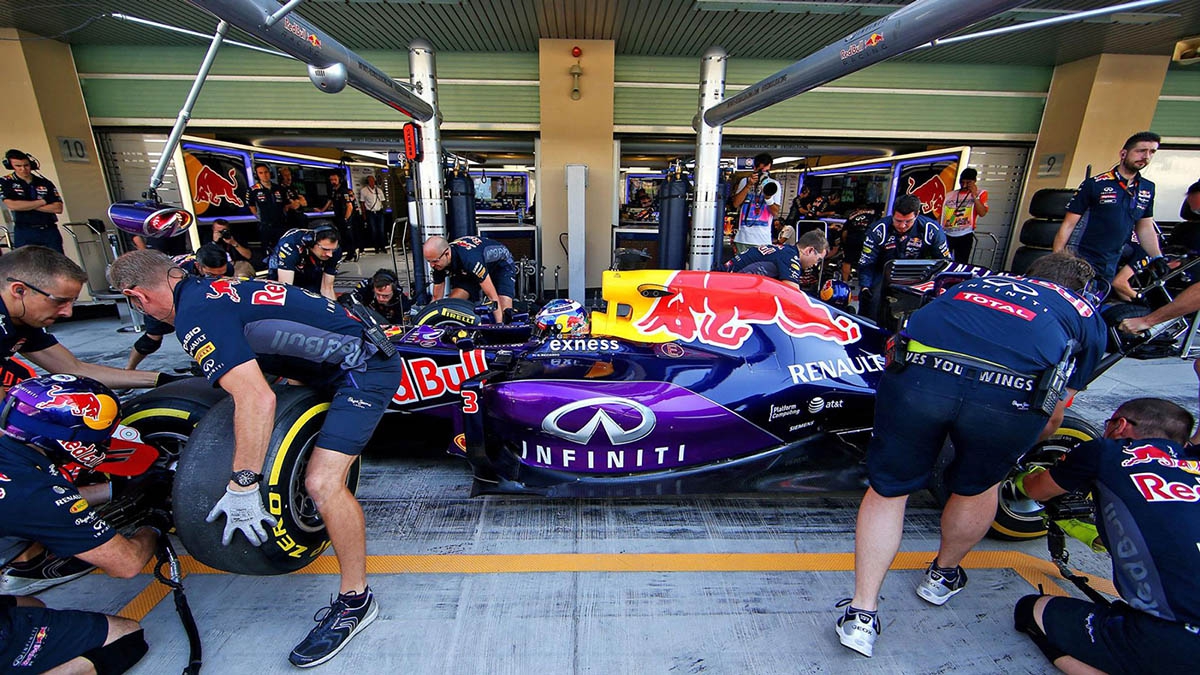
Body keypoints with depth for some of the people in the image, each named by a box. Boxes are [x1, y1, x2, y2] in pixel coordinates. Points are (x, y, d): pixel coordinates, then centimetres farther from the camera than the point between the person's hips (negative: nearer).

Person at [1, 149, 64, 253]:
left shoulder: (44, 183, 7)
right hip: (24, 233, -1)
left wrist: (26, 206, -9)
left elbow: (58, 208, -3)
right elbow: (12, 205, -12)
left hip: (50, 231, 1)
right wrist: (42, 202, -7)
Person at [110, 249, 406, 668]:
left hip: (365, 370, -11)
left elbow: (257, 401, -27)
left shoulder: (197, 315, -15)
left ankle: (355, 600, -1)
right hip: (361, 349, 11)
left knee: (322, 483, -16)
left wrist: (242, 488, -21)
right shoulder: (216, 287, 15)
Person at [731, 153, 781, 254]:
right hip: (743, 237, 1)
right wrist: (749, 185, -10)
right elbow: (736, 204, -2)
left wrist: (768, 197, -16)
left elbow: (776, 213, 1)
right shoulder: (745, 181, 11)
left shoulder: (774, 184, 7)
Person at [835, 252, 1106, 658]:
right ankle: (942, 576, 51)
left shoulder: (980, 281, 38)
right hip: (1013, 397, 0)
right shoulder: (1087, 316, 31)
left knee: (888, 486, 17)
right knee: (978, 485, 28)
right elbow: (1053, 418, 31)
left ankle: (862, 614, 20)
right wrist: (1018, 448, 50)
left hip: (919, 372, 1)